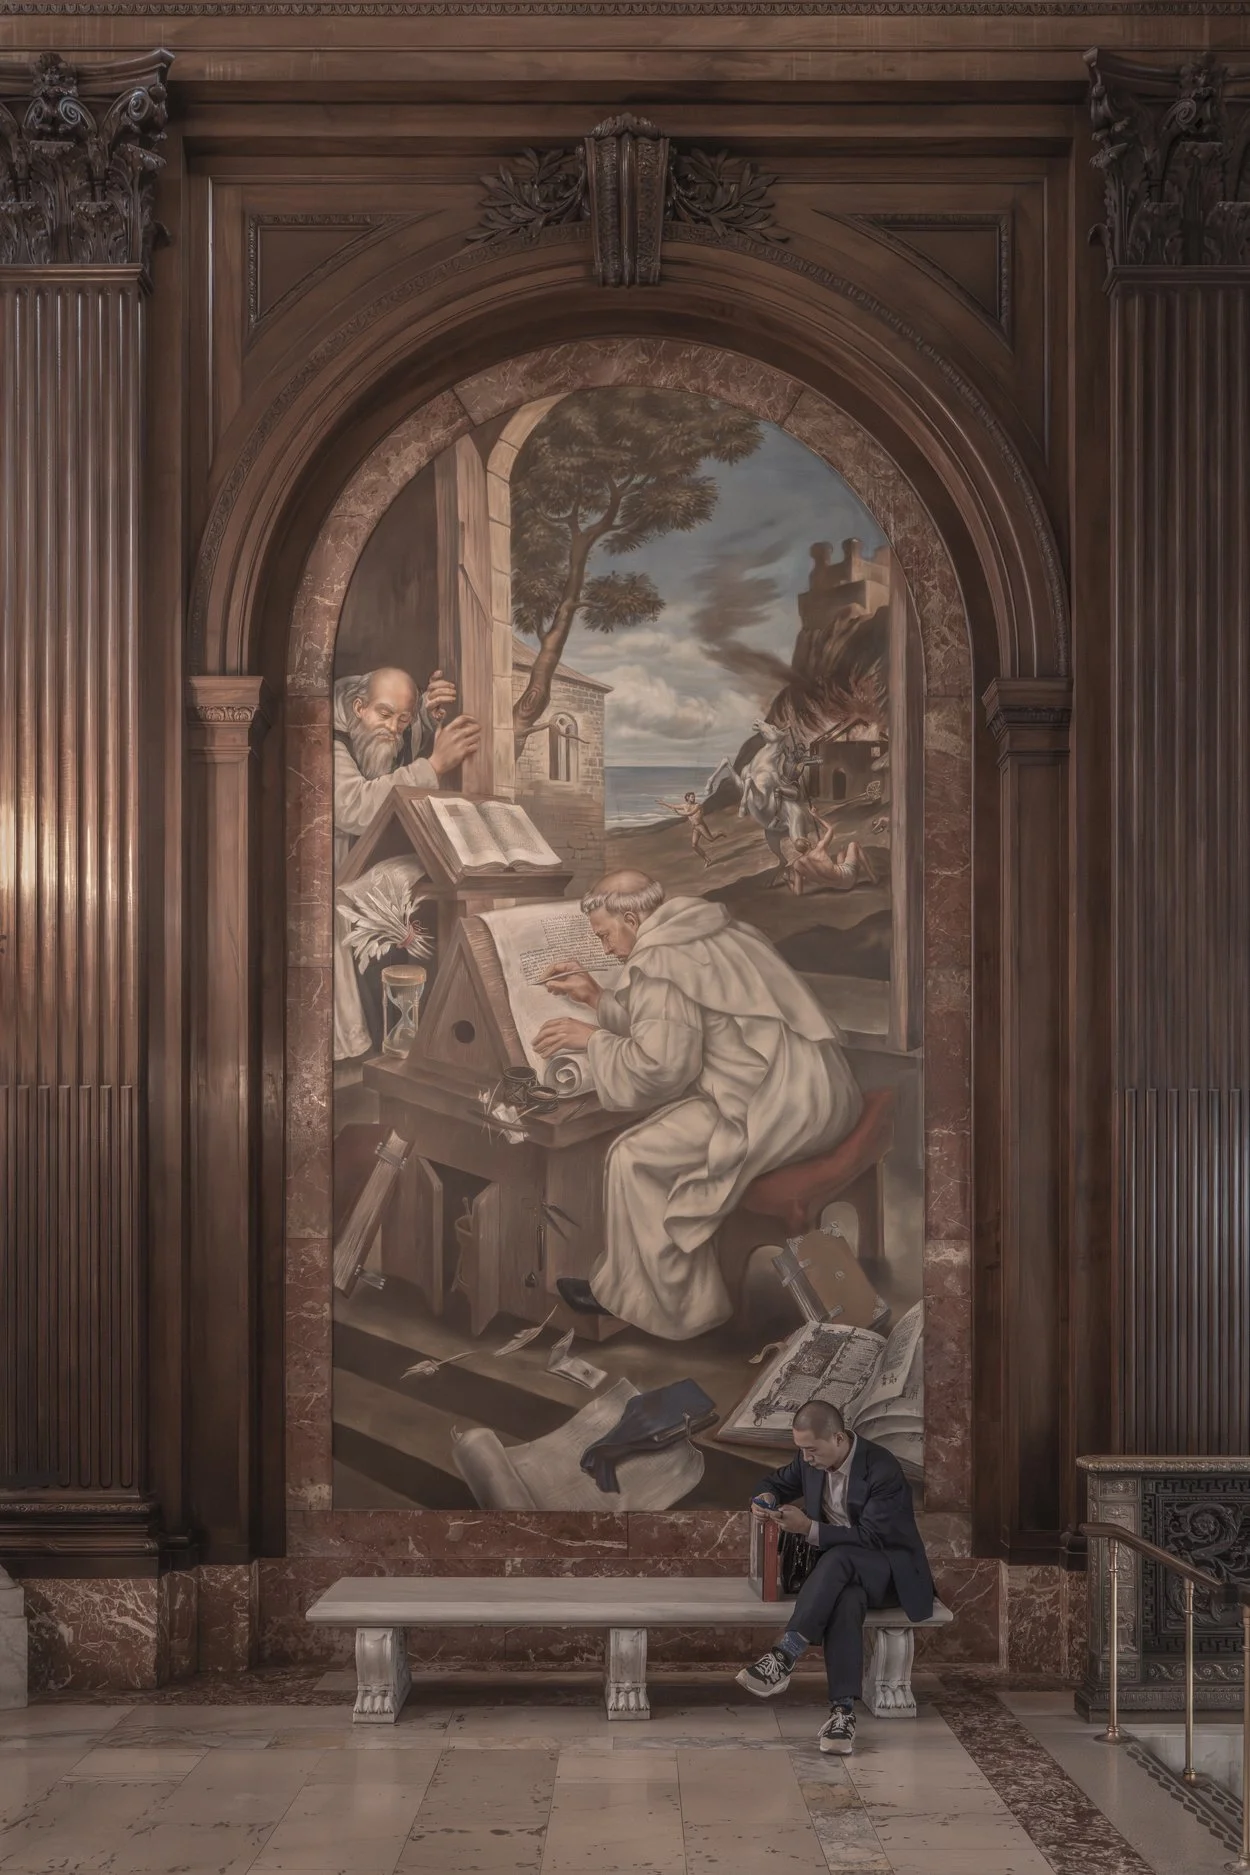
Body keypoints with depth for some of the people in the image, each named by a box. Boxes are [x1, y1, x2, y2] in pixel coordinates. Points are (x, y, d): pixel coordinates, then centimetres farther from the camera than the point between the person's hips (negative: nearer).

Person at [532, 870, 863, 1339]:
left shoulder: (657, 961, -10)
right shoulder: (714, 931, 18)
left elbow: (659, 1066, -15)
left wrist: (592, 1038, 0)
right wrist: (598, 998, 23)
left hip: (784, 1111, -10)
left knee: (633, 1158, -2)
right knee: (669, 1125, 21)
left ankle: (635, 1298, 12)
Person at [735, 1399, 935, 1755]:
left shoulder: (883, 1470, -23)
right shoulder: (810, 1459, -2)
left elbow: (870, 1537, -24)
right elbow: (779, 1482, 17)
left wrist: (808, 1528, -29)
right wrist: (766, 1498, -8)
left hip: (891, 1570, -5)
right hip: (840, 1568, 5)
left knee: (838, 1558, -39)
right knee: (845, 1600, -35)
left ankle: (784, 1657, -42)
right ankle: (843, 1711, -44)